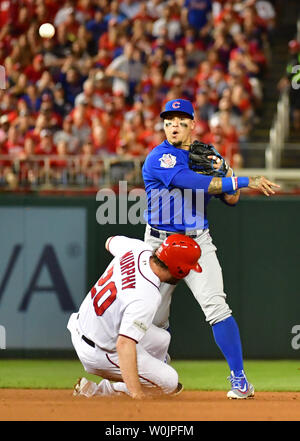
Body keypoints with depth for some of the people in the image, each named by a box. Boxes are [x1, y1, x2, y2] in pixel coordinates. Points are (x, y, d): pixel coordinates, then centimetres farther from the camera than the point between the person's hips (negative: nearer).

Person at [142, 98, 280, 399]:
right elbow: (193, 183, -26)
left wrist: (222, 171, -10)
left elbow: (231, 199, 9)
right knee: (155, 317, 4)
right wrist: (245, 181, -29)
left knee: (216, 307, -14)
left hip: (198, 242, 3)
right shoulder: (160, 157, -11)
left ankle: (239, 378, -12)